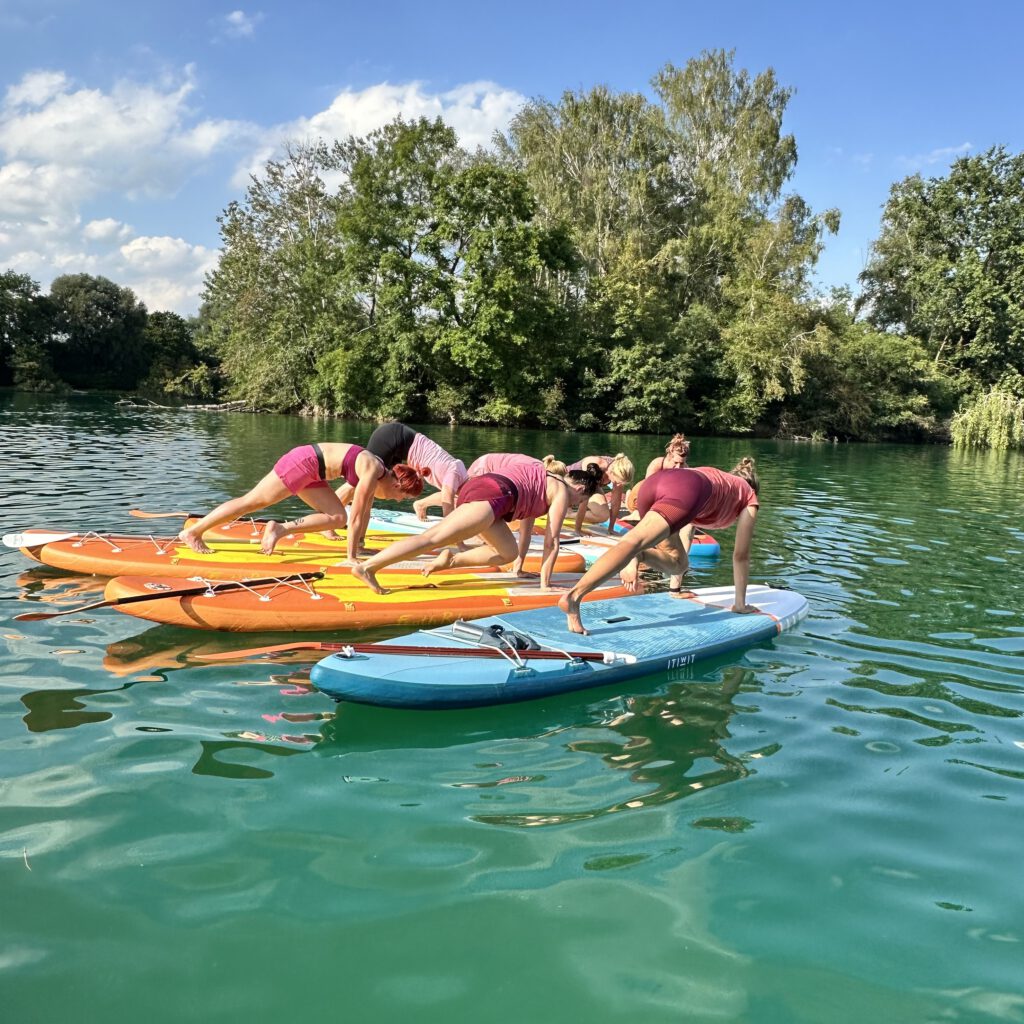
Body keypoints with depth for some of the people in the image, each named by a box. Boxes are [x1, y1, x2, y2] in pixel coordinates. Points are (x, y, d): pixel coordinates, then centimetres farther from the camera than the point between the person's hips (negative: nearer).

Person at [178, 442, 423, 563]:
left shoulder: (378, 472, 4)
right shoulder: (372, 473, -23)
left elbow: (364, 510, 15)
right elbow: (356, 516, -22)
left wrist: (360, 544, 20)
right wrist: (351, 557, -16)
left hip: (311, 472, 9)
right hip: (302, 462, -9)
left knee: (338, 518, 0)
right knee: (250, 502, -2)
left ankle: (280, 529, -3)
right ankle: (192, 532, 7)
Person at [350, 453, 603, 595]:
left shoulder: (543, 480, 35)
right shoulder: (562, 492, 11)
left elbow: (526, 528, 41)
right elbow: (551, 542, 8)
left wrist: (518, 567, 46)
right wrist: (545, 584, 14)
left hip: (473, 487, 9)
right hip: (494, 493, -9)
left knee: (507, 552, 15)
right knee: (433, 537, -18)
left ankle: (451, 560, 0)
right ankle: (367, 567, -28)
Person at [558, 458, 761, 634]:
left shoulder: (708, 473, 46)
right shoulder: (749, 495, 33)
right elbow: (741, 555, 32)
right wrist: (740, 604, 40)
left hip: (653, 481, 6)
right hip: (686, 490, -5)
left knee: (677, 564, 19)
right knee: (633, 542, -23)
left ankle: (635, 557, -10)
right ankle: (573, 596, -41)